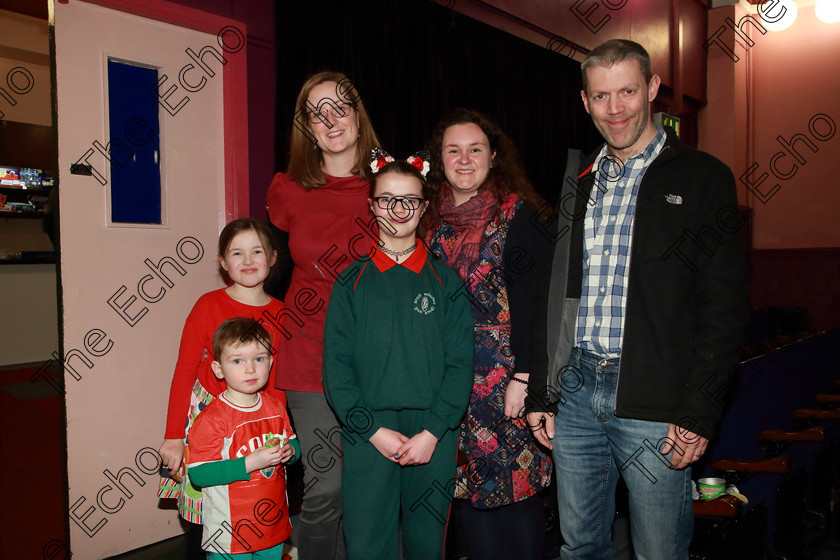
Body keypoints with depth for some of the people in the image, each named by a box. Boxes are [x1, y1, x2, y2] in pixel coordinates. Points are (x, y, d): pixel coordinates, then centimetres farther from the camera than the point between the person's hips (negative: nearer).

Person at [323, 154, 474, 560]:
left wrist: (432, 432, -9)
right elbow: (336, 367, 0)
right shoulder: (352, 282, 5)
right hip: (367, 436, 0)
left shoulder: (445, 282, 5)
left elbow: (461, 364, 0)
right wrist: (373, 430, -10)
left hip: (433, 437, 1)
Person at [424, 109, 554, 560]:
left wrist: (524, 375, -16)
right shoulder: (433, 218, 10)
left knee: (516, 484, 3)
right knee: (470, 484, 11)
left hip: (506, 370, -4)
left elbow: (531, 299, -11)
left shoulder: (516, 212, -4)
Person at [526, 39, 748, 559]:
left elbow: (723, 307, -6)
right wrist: (541, 393, 10)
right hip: (574, 393, 5)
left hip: (654, 404, -4)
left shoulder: (703, 179, -2)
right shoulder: (580, 184, 13)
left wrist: (698, 413, -13)